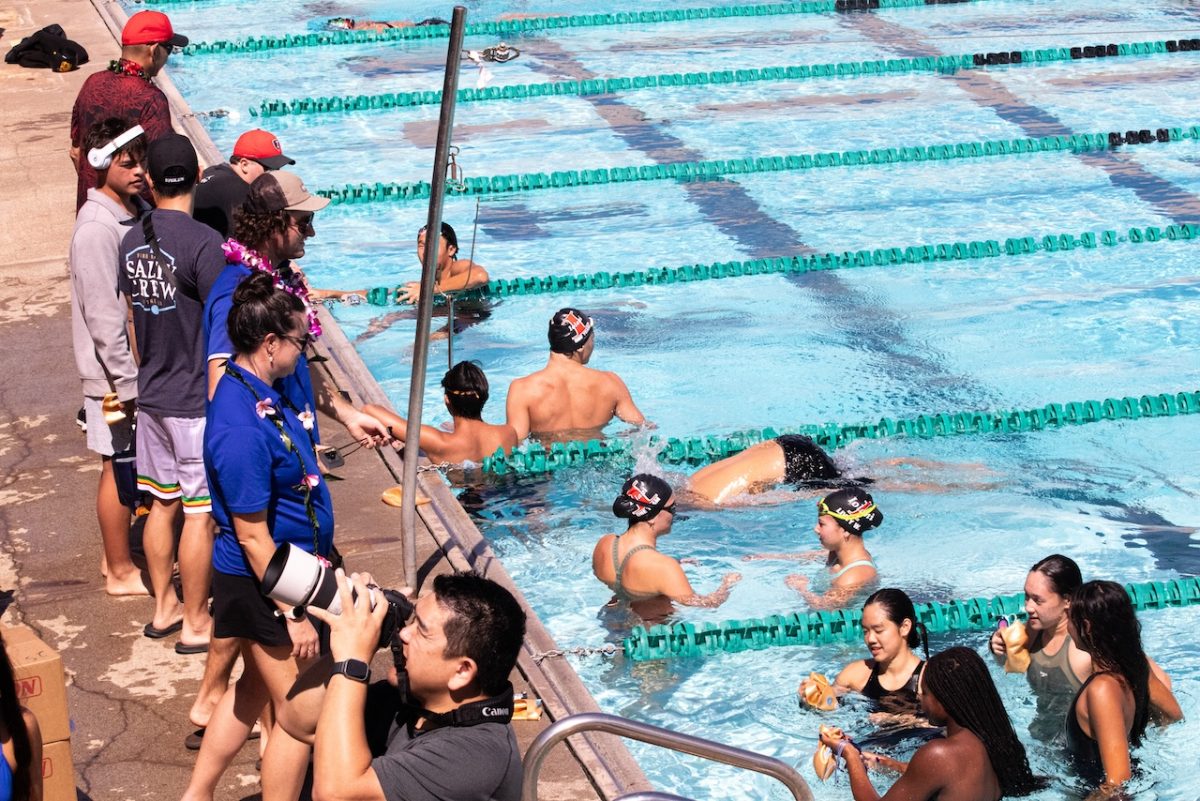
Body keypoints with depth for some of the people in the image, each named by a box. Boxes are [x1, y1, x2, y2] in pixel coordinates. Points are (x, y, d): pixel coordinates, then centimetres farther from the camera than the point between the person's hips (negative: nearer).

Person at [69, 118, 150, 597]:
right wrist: (130, 383, -21)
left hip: (140, 364, 8)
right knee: (119, 467, 3)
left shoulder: (137, 211, 5)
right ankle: (120, 572, 15)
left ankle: (117, 556, 31)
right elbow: (103, 318, -23)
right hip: (115, 374, -8)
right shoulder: (97, 229, -22)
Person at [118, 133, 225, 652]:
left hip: (152, 395, 7)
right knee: (199, 513, 3)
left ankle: (164, 608, 28)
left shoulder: (132, 241, 2)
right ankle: (196, 623, 11)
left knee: (162, 504, 17)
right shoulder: (203, 243, -20)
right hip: (197, 401, -7)